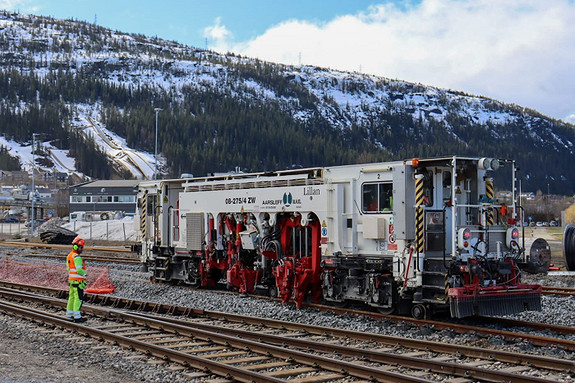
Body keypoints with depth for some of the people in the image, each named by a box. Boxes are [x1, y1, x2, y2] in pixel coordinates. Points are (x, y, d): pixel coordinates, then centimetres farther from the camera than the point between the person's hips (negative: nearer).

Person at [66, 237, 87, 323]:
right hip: (78, 281, -10)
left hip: (71, 280, 10)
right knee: (78, 298, -7)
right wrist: (85, 274, -4)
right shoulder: (76, 257, -17)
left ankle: (69, 314, 26)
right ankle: (77, 317, -8)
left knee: (72, 297, 18)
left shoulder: (69, 256, 13)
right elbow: (79, 270, -21)